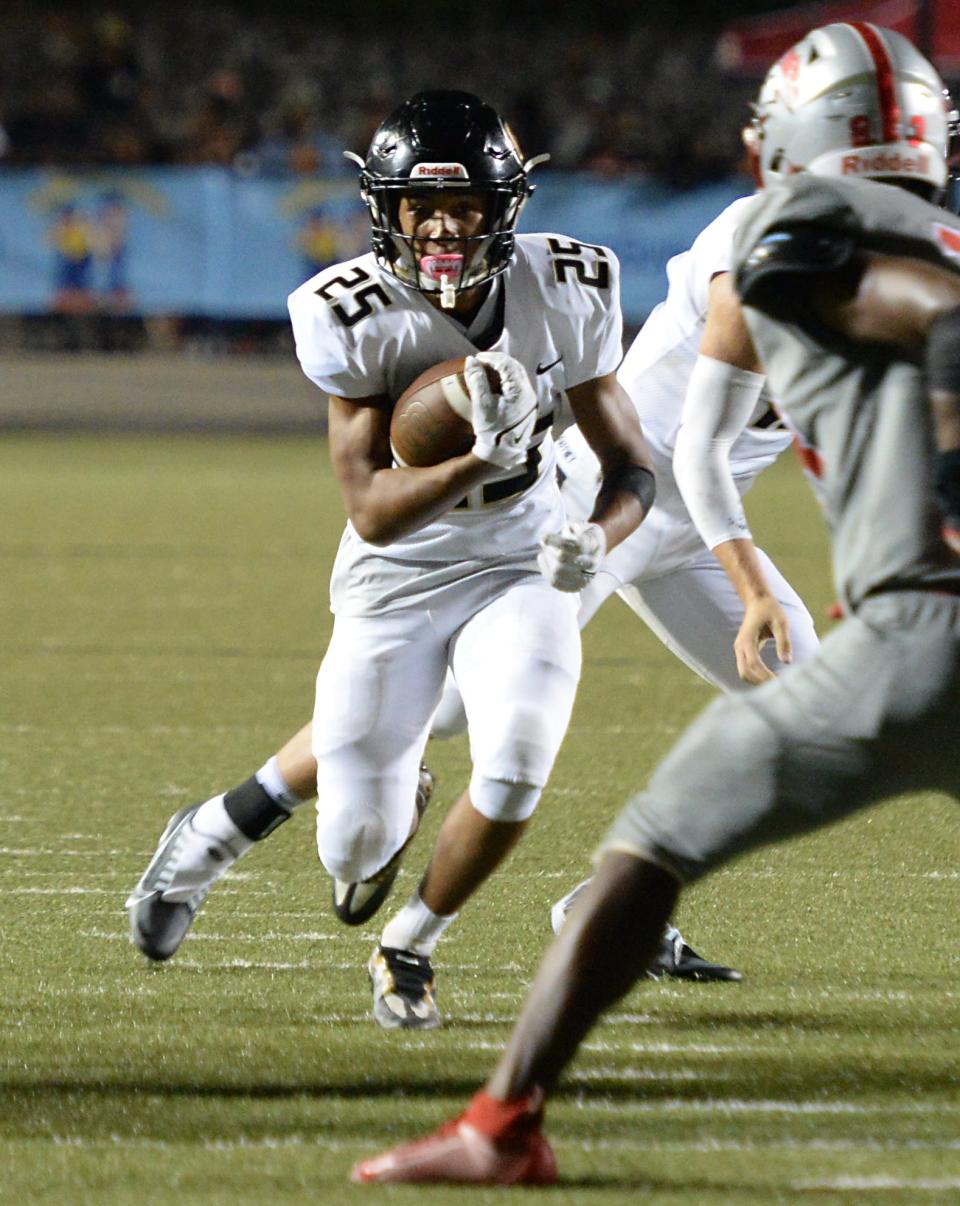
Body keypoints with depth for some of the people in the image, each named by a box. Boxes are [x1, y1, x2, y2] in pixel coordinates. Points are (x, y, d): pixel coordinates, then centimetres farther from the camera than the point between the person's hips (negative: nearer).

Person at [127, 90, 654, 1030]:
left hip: (517, 570, 2)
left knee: (515, 764, -25)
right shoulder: (354, 317, -22)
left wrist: (598, 537, -27)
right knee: (357, 850, 0)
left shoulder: (562, 294, -14)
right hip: (394, 585, -2)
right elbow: (370, 510, -24)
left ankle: (408, 947, 4)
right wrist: (480, 460, -41)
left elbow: (630, 465, -5)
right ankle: (210, 836, 38)